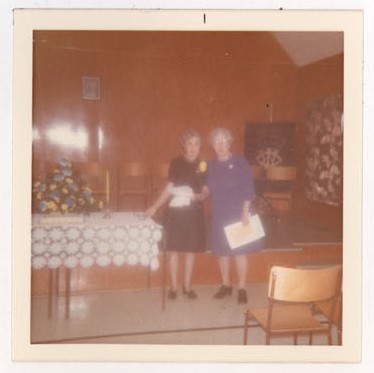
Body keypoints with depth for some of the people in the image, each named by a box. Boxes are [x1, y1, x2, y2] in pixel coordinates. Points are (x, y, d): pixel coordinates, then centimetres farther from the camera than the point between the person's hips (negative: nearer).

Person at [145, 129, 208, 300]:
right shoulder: (176, 163, -4)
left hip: (193, 212, 2)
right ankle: (173, 287, 16)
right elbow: (169, 189, -2)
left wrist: (197, 196, -17)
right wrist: (154, 207, -10)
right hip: (175, 211, -2)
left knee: (190, 249, 9)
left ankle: (187, 286, 23)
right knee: (174, 249, 3)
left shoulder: (203, 165, 2)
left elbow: (205, 193, 6)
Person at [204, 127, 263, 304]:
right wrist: (203, 190, -6)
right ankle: (226, 285, 25)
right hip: (219, 215, 4)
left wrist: (245, 212, -15)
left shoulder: (239, 162, -7)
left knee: (240, 250, 0)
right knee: (221, 250, 9)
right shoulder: (211, 165, 5)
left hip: (238, 214, -4)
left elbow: (249, 188, -10)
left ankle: (242, 288, 11)